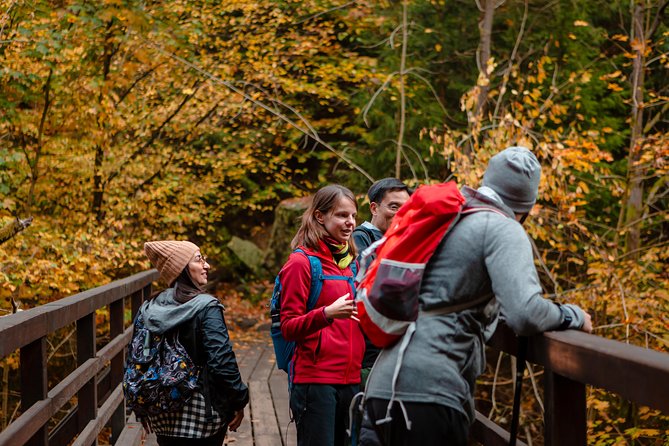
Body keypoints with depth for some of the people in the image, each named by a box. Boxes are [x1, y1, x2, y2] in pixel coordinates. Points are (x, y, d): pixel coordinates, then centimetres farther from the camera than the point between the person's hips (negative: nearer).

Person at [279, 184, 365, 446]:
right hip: (315, 380, -7)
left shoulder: (351, 261, 16)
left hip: (351, 379, 7)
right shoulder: (301, 262, -5)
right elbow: (289, 328, -10)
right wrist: (326, 314, -26)